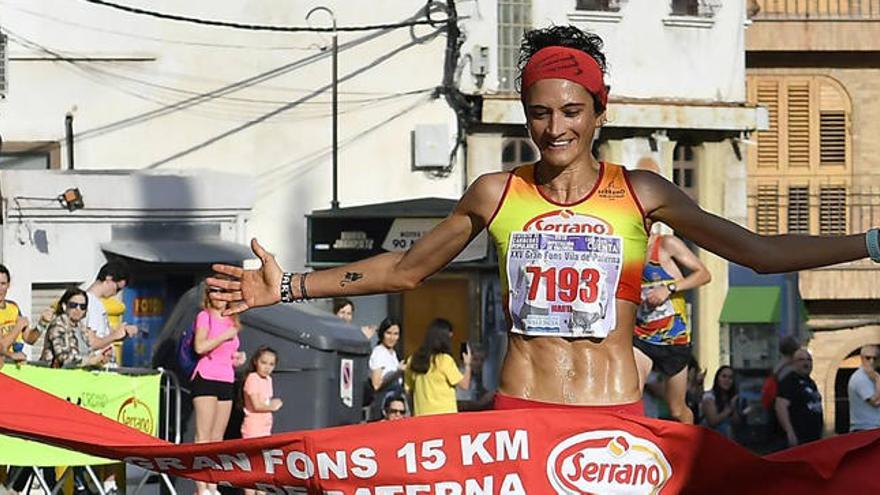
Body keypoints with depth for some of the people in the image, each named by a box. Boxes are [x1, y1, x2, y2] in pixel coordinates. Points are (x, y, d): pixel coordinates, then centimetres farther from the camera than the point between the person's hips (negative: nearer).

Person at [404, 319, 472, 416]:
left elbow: (408, 389, 13)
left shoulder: (414, 360, 6)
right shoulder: (444, 360, -8)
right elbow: (464, 385, -2)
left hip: (420, 415, 5)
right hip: (444, 413, -5)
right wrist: (467, 365, 13)